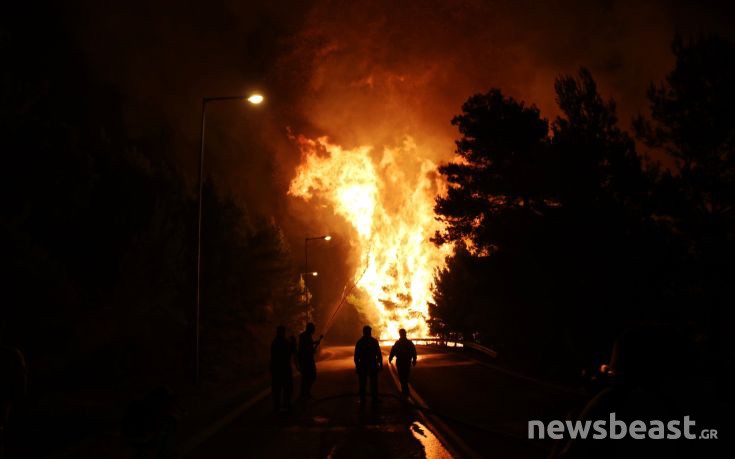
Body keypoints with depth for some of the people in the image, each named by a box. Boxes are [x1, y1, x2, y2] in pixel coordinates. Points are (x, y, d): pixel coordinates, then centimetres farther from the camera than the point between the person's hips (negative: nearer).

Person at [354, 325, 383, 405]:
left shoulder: (359, 342, -1)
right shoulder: (374, 341, -4)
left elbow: (356, 356, -1)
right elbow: (379, 354, -5)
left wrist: (357, 365, 4)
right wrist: (380, 364, 1)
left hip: (362, 365, 1)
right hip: (373, 365, -1)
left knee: (362, 383, 7)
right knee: (373, 383, 7)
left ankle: (362, 399, 7)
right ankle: (374, 399, 7)